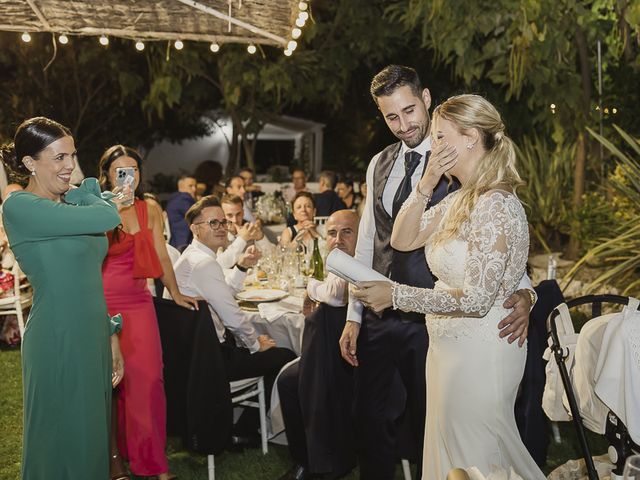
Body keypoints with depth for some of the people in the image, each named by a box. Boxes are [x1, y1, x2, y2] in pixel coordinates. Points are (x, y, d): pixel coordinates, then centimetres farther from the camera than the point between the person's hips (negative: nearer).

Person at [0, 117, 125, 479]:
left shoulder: (72, 206, 12)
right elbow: (108, 218, -25)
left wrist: (111, 336, 13)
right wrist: (87, 190, -5)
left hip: (91, 337, 8)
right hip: (57, 342, -8)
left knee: (92, 438, 16)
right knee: (63, 443, 4)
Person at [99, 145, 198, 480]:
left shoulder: (150, 210, 8)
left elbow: (161, 256, 15)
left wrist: (175, 294, 18)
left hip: (139, 303, 3)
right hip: (102, 304, -3)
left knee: (147, 378, -3)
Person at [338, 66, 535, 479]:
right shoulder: (379, 165, 9)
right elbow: (367, 241, 12)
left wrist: (523, 291, -30)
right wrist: (353, 316, 11)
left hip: (431, 320, -5)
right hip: (379, 319, 5)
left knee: (428, 426, 10)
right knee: (372, 420, 15)